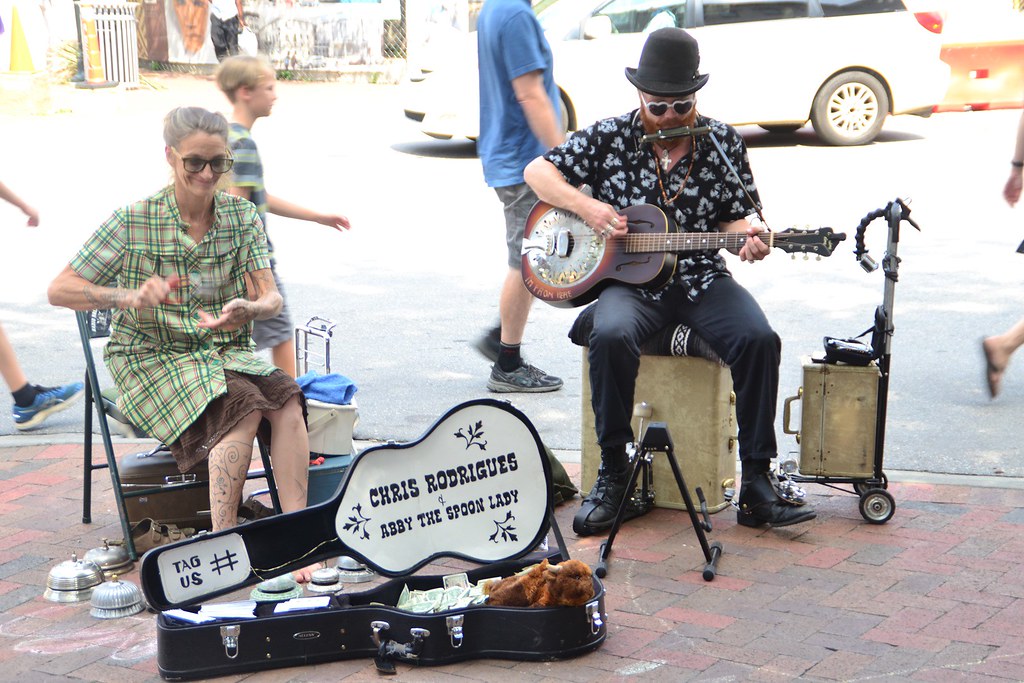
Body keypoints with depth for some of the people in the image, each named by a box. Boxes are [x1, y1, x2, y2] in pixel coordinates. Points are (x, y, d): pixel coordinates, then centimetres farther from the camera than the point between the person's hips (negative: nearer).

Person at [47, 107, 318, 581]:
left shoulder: (242, 216, 4)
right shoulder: (133, 221, -5)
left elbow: (271, 298, -5)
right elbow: (60, 290, -7)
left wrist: (249, 309, -31)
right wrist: (130, 298, -24)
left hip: (227, 353, 4)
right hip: (152, 359, -3)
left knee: (286, 399, -29)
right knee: (243, 404, -33)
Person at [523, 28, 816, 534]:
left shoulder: (723, 142, 7)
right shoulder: (610, 137, 2)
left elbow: (735, 217, 11)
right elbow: (537, 171, 5)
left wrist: (747, 238, -14)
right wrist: (586, 208, -11)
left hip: (702, 279, 2)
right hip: (630, 282, -1)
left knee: (759, 339, -26)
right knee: (610, 335, -34)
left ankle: (756, 482, -17)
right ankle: (612, 474, -18)